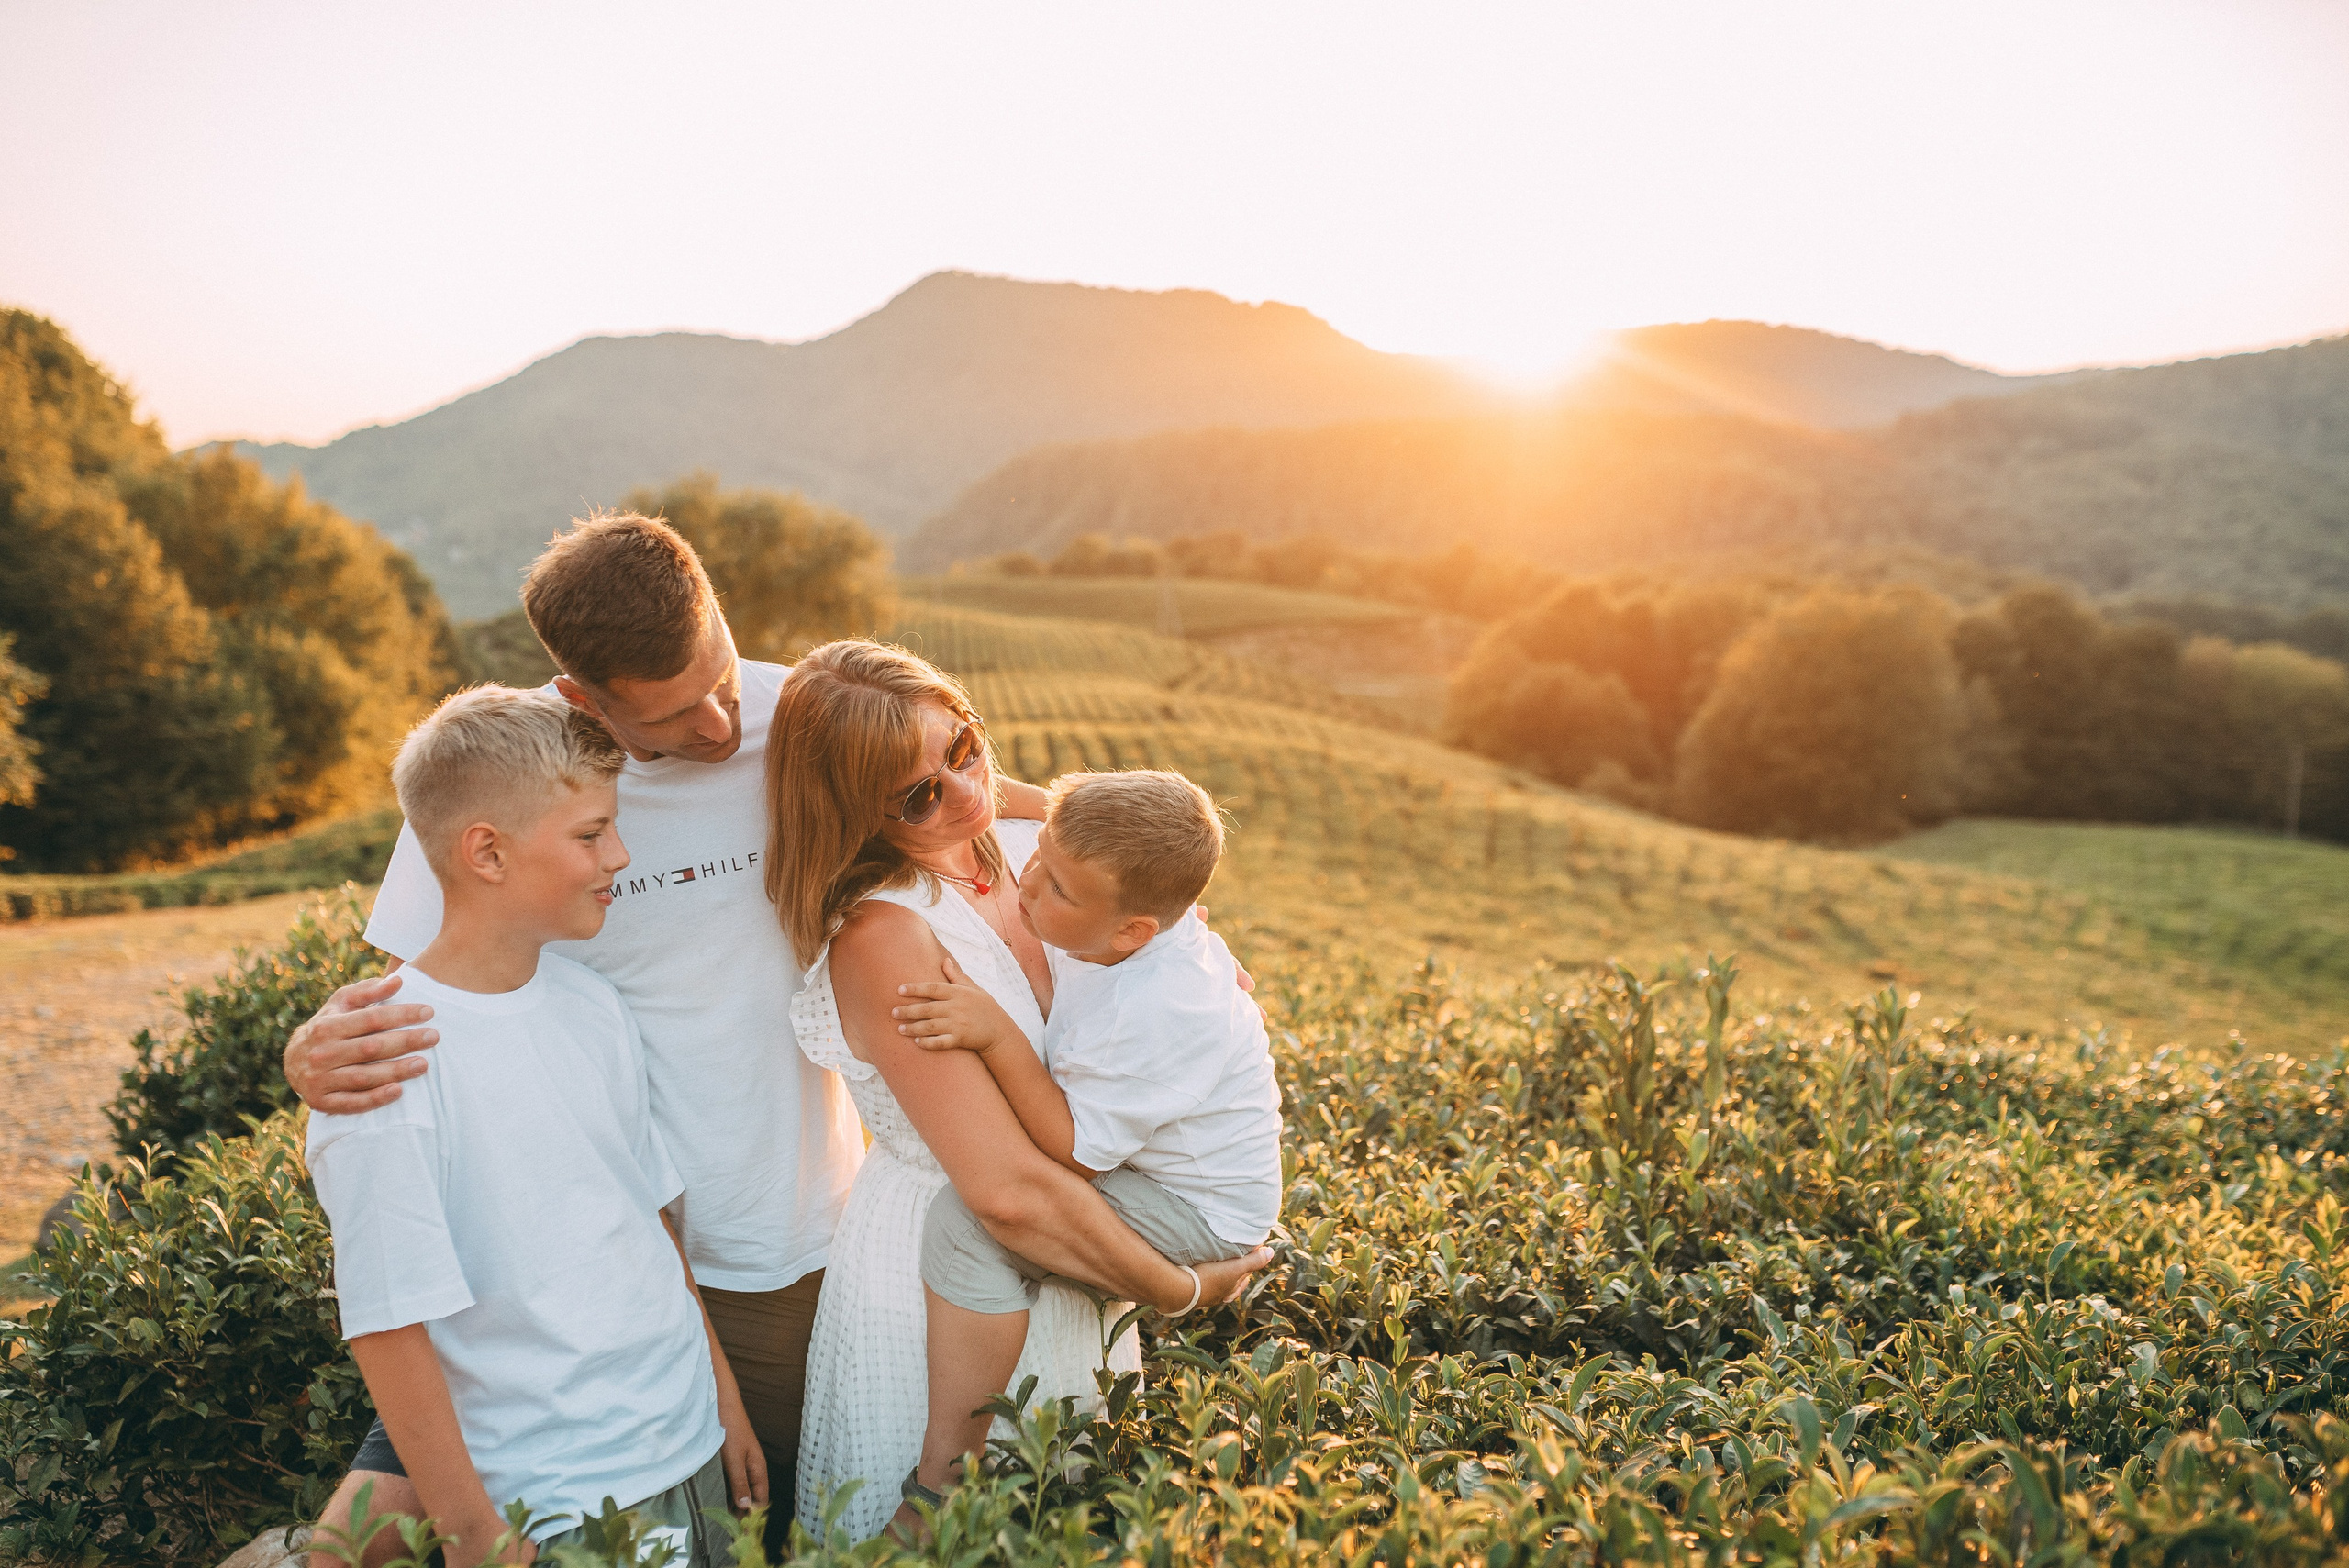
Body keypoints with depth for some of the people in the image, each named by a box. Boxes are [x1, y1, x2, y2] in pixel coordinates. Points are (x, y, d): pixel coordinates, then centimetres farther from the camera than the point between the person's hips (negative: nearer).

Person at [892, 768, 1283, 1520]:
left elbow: (1075, 1153, -29)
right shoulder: (1139, 934, -11)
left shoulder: (1151, 1014, -35)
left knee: (966, 1218, -26)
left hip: (1199, 1214, -10)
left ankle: (943, 1482, -17)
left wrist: (998, 1036, -35)